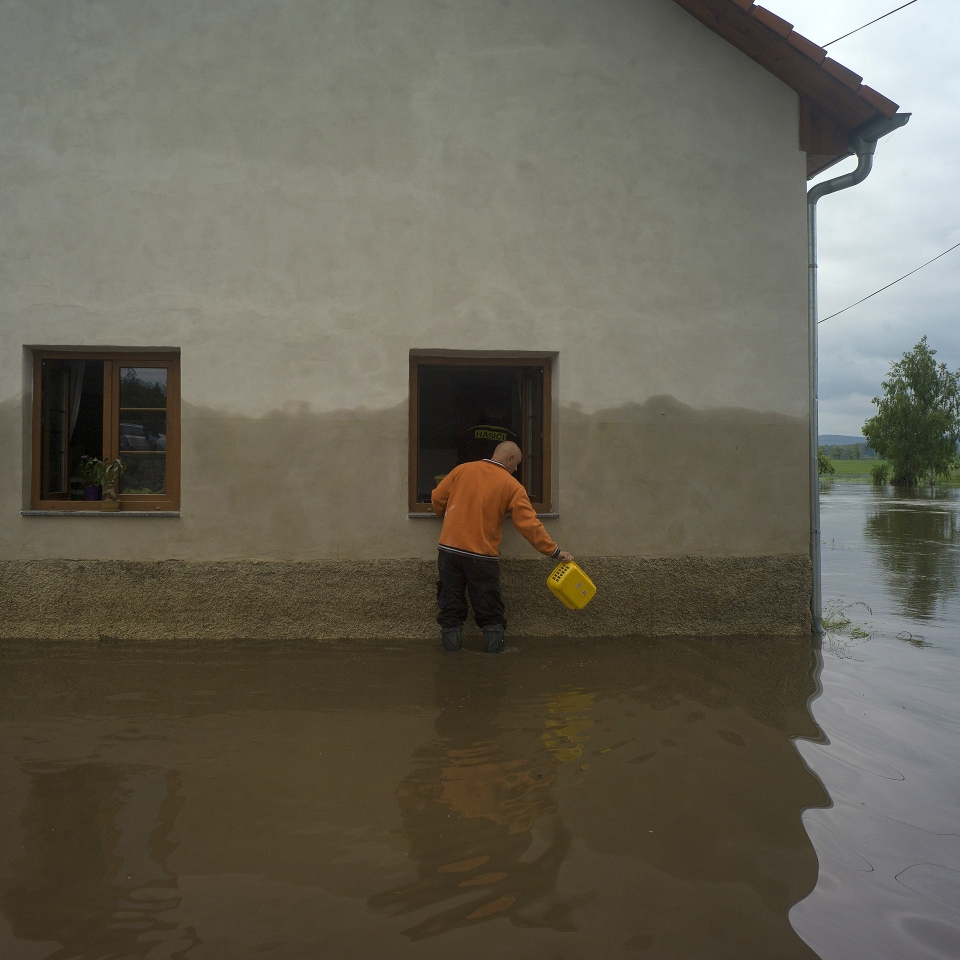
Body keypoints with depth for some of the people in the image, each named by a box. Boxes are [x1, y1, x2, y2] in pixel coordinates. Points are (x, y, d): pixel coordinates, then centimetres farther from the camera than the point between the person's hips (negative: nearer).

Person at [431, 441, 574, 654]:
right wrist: (555, 552, -1)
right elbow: (529, 524, -7)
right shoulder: (511, 485, -2)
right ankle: (494, 648, 10)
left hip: (449, 548, 3)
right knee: (490, 611, 10)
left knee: (451, 607, 10)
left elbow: (437, 498, 9)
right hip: (482, 556, -2)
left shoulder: (462, 470, 6)